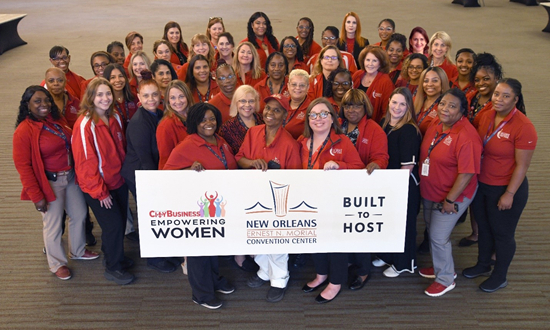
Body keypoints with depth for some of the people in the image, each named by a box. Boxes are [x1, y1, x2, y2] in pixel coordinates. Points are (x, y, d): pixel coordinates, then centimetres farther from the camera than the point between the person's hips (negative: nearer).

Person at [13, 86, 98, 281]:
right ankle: (57, 264, 29)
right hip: (49, 183, -7)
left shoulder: (56, 119, 3)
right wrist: (36, 196, -18)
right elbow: (23, 166, -17)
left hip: (70, 177, 7)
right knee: (53, 225, 6)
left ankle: (78, 251, 44)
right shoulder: (24, 131, -17)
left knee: (79, 215, 20)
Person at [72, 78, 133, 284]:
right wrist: (100, 192, -15)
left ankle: (113, 254, 38)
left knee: (121, 221, 13)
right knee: (113, 224, -2)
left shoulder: (115, 118, 1)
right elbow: (85, 162, -19)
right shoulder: (85, 125, -20)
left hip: (118, 181, 6)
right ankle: (113, 268, 18)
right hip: (98, 187, -6)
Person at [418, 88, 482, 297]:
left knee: (438, 237, -1)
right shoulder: (435, 127, -1)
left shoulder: (466, 137, -25)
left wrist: (449, 200, -22)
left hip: (453, 196, -8)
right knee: (432, 231, 21)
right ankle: (440, 266, 43)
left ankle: (446, 279, 21)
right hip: (430, 193, 8)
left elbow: (467, 173, -26)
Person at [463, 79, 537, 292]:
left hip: (506, 188, -6)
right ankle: (483, 265, 44)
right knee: (483, 226, 22)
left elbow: (522, 165, -19)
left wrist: (509, 194, -17)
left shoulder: (523, 127, -21)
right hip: (481, 184, 6)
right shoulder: (487, 116, -3)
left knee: (502, 233, 12)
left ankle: (500, 276, 32)